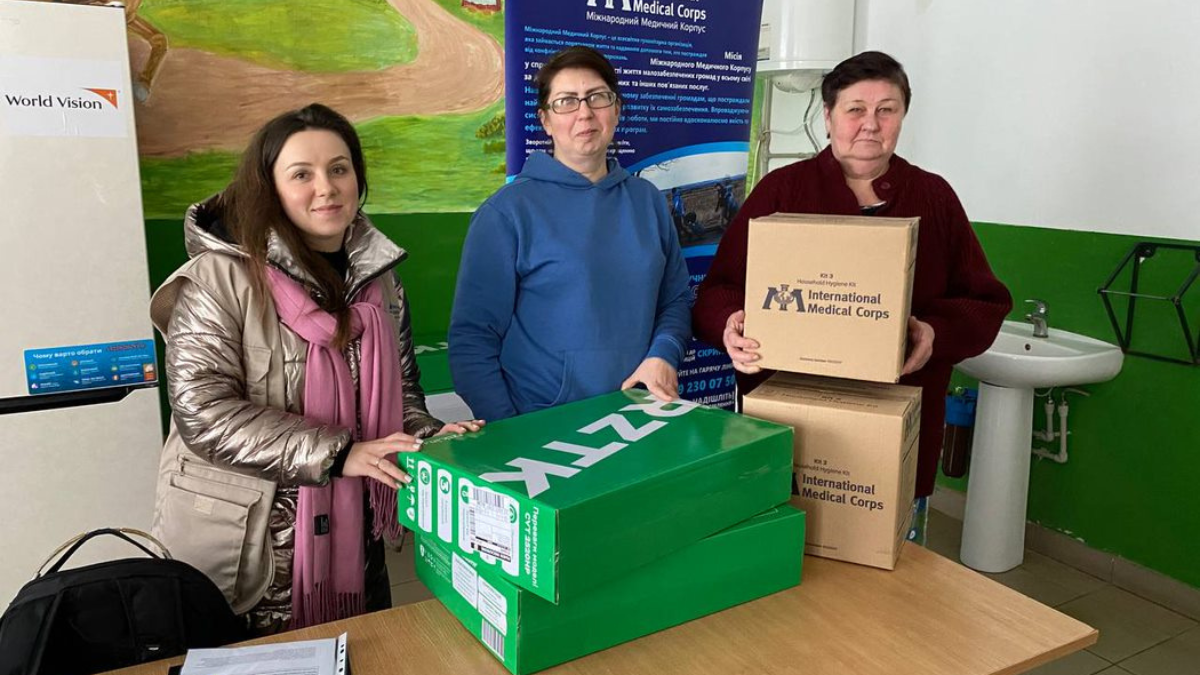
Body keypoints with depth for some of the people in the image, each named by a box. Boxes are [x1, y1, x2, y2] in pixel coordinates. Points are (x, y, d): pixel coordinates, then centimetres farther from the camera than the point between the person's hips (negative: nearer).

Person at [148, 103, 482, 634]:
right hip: (247, 545, -5)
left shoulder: (377, 277, 2)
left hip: (351, 534, 5)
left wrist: (427, 437, -9)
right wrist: (339, 454, -24)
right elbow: (204, 413, -20)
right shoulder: (222, 277, -14)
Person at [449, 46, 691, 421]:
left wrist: (663, 355, -4)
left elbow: (675, 299, 15)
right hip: (540, 425, -3)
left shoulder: (647, 200, 8)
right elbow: (472, 337, -5)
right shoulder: (508, 211, -5)